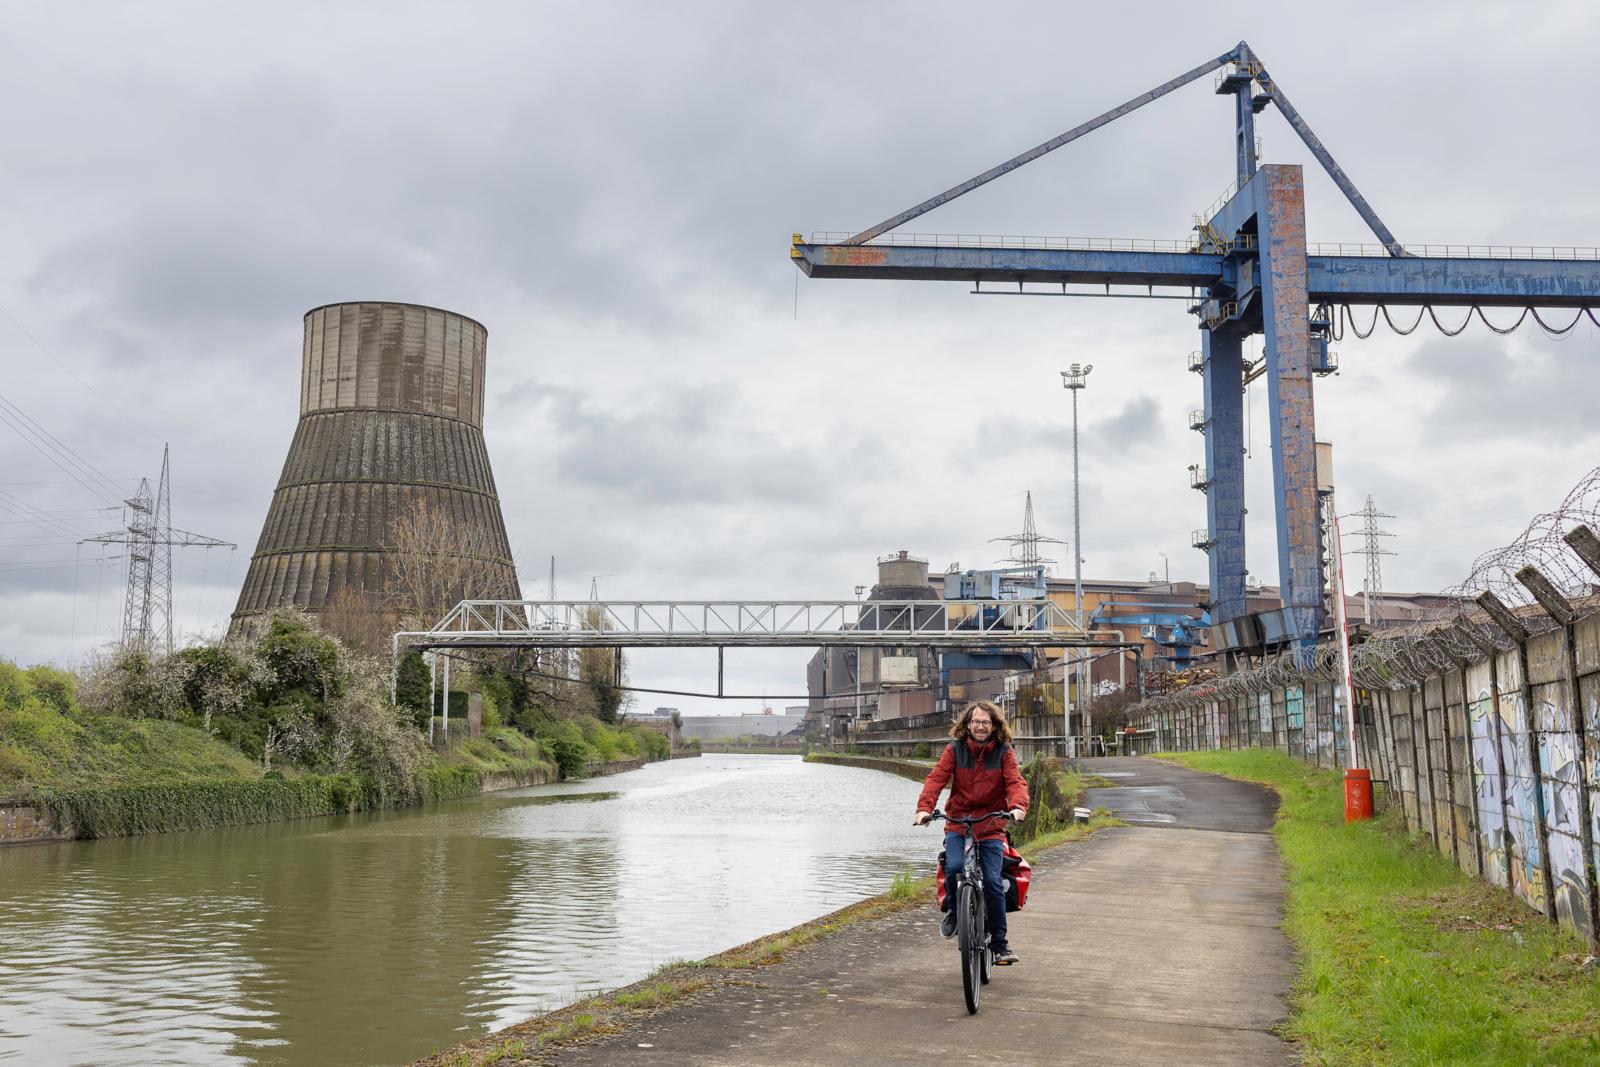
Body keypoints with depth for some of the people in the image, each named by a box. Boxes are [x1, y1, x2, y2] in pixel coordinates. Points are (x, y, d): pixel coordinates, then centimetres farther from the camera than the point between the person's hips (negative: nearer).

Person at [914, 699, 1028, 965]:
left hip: (991, 826, 0)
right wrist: (924, 808, -25)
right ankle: (952, 910, 8)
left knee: (992, 881, -11)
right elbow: (936, 778, -9)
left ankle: (1000, 943, 4)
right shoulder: (954, 749, 1)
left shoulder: (1004, 752, 2)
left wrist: (1018, 806, -31)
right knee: (954, 867, -24)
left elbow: (1015, 782, -9)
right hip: (957, 823, 0)